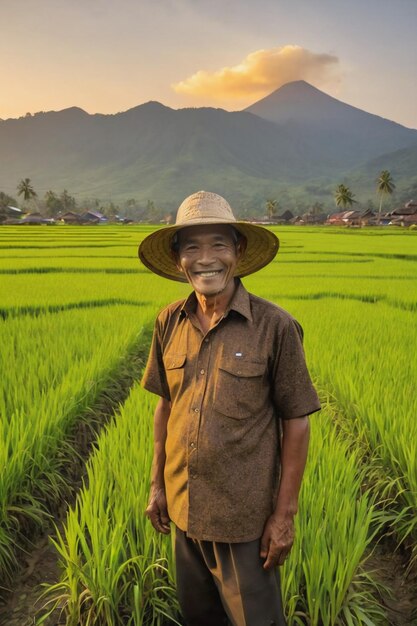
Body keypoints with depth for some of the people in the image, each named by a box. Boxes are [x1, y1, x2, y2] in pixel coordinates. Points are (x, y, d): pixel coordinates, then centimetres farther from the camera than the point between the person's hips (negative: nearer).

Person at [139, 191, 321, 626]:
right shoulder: (169, 323, -4)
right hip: (184, 508, 5)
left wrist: (285, 513, -9)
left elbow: (296, 423, -11)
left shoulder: (275, 327, -17)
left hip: (245, 516, -4)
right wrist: (157, 484, 10)